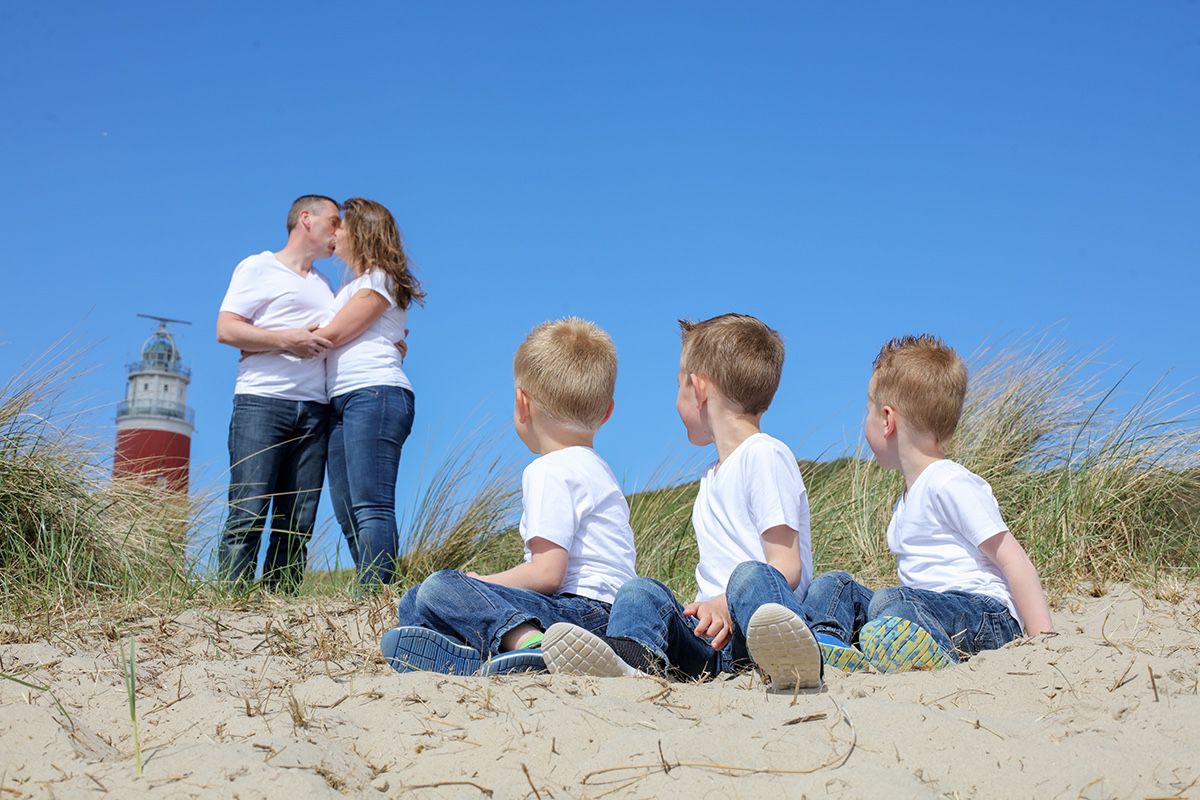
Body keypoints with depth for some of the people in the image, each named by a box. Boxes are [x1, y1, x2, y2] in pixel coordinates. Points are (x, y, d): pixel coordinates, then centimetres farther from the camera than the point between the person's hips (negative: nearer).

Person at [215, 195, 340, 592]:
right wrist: (287, 340, -13)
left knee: (297, 525, -3)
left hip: (314, 410, 6)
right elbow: (226, 329, -2)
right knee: (248, 514, -13)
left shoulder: (324, 285, 28)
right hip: (262, 401, -6)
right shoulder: (258, 268, 9)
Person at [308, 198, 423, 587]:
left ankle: (372, 592, -25)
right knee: (348, 513, -1)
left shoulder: (378, 281, 4)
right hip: (341, 403, 9)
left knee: (370, 507, -18)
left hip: (374, 395, -9)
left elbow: (333, 334, -3)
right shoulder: (350, 288, 30)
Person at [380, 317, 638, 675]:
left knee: (440, 589, -22)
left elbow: (547, 573, -20)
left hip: (581, 609, -11)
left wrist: (482, 584, -3)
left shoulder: (548, 471, -11)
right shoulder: (597, 468, 23)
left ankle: (530, 644, -42)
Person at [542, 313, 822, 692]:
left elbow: (787, 567, -9)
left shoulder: (765, 455, 1)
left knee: (751, 577, -34)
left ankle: (788, 660, -65)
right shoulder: (712, 477, 29)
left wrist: (728, 606, -22)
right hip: (712, 638, 7)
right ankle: (633, 657, -49)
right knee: (641, 591, -16)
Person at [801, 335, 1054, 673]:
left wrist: (1042, 640, -21)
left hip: (986, 616, -10)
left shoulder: (951, 484, -10)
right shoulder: (906, 499, 22)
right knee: (831, 586, 1)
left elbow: (1013, 560, -15)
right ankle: (827, 641, -26)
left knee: (889, 601, -33)